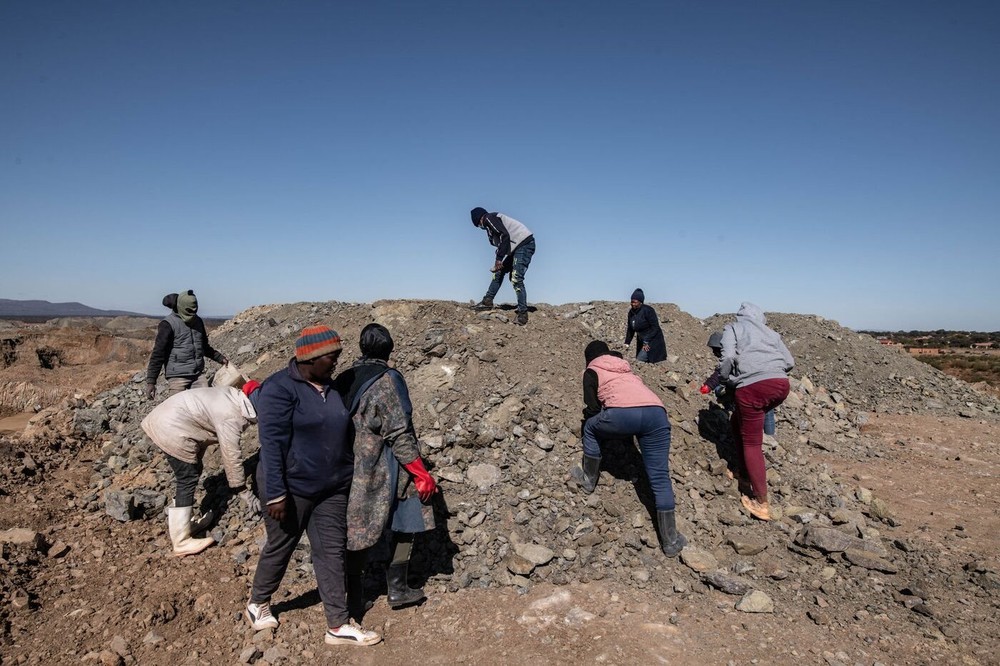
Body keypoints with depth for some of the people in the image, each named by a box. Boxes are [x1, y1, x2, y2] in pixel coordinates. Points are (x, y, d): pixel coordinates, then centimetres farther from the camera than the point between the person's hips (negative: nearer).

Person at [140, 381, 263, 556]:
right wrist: (245, 493, -9)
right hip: (172, 430, -11)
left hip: (164, 418, 11)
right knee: (188, 481, -3)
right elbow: (231, 456, -17)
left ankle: (180, 524, 30)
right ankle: (181, 542, 4)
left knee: (193, 470, 19)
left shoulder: (235, 397, 6)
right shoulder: (232, 417, -21)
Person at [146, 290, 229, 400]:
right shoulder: (168, 324, -8)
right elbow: (158, 354, -9)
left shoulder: (198, 321, 12)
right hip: (177, 377, -6)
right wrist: (151, 381, -12)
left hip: (198, 375, 6)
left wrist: (220, 358, 21)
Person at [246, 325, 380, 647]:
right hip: (292, 488, -6)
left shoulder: (330, 385, 5)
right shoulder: (280, 388, -18)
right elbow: (272, 444, -21)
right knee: (279, 548, 14)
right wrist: (275, 494, -22)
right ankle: (258, 602, 42)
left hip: (332, 488, 6)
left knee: (332, 552, 8)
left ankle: (338, 626, 17)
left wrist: (348, 476, 18)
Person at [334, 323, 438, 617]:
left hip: (352, 470, 6)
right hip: (385, 473, -6)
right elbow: (400, 434, -17)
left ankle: (354, 600, 24)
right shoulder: (387, 381, -16)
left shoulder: (345, 379, 2)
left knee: (359, 530, 15)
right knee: (403, 526, 13)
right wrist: (422, 475, -11)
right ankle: (397, 589, 22)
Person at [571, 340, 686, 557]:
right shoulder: (625, 367, 37)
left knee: (590, 428, 27)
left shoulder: (592, 372, 22)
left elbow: (592, 408, 15)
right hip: (657, 413, 5)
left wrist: (589, 416, 37)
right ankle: (670, 541, 7)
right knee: (660, 478, 7)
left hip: (622, 414, -5)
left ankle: (589, 480, 36)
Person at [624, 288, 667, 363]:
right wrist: (627, 343, 2)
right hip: (641, 342, 8)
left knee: (639, 361, -19)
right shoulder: (631, 312, 4)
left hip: (653, 341, -8)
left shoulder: (648, 310, -17)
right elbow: (630, 329, 11)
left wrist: (646, 342, -20)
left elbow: (655, 327, -17)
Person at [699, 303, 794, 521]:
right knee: (738, 422, 26)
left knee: (751, 443, 5)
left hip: (753, 386, -5)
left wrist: (713, 382, 8)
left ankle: (761, 504, 6)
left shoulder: (733, 328, 16)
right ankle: (744, 473, 29)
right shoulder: (770, 332, 29)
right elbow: (789, 362, 20)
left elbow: (728, 357, -3)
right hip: (781, 384, 5)